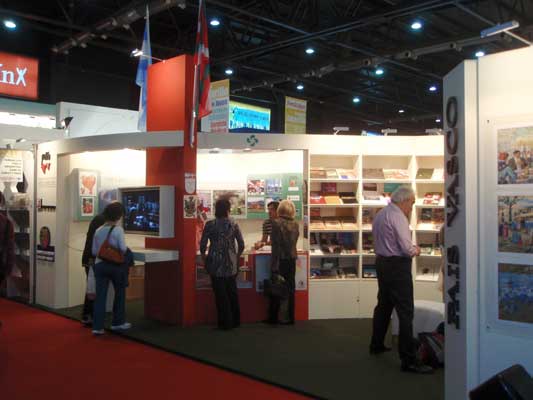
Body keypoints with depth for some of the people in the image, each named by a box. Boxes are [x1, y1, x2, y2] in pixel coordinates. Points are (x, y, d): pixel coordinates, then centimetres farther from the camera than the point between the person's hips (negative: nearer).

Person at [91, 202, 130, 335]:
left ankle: (97, 327, 1)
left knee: (100, 296, 4)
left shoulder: (98, 230, 5)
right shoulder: (118, 230, -10)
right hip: (116, 265, -4)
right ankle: (118, 322, 24)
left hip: (100, 264, 4)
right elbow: (123, 248, -16)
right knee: (120, 293, 15)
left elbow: (94, 251, 7)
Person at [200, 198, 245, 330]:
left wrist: (204, 258, 10)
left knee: (221, 293, 5)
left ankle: (225, 323, 11)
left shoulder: (210, 224, -8)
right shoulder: (234, 224, -1)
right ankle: (235, 321, 23)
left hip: (216, 263, -3)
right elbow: (241, 245, 1)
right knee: (232, 292, 15)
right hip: (231, 264, 3)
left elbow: (202, 245, -6)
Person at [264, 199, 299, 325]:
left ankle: (273, 318, 15)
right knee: (290, 289, 10)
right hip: (292, 260, 4)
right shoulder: (295, 224, 3)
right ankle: (290, 318, 13)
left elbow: (276, 245, -15)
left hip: (280, 260, -4)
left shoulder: (276, 223, -12)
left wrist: (274, 265, -13)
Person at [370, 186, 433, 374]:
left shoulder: (380, 215, 11)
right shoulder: (398, 217, -17)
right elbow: (407, 248, -21)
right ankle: (409, 360, -7)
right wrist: (416, 250, 1)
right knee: (406, 312, -8)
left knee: (384, 305, 22)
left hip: (382, 262, 10)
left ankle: (377, 345, 34)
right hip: (397, 266, -10)